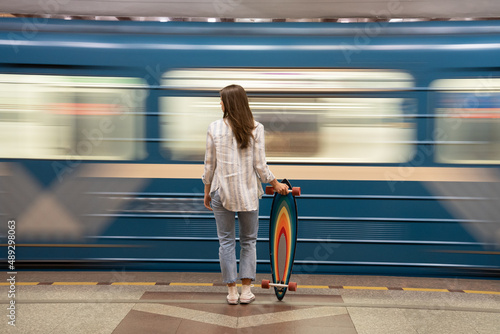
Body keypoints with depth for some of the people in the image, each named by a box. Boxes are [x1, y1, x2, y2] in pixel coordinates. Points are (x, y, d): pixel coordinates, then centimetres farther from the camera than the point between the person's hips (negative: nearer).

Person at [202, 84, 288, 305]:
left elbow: (209, 164, -2)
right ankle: (246, 291, 16)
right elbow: (260, 166, -7)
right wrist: (276, 184, 9)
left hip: (221, 192, 0)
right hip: (248, 193, 0)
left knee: (226, 241, 10)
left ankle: (232, 291, 14)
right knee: (248, 241, 13)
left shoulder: (214, 128, -6)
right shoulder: (256, 129, -7)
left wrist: (207, 191, 11)